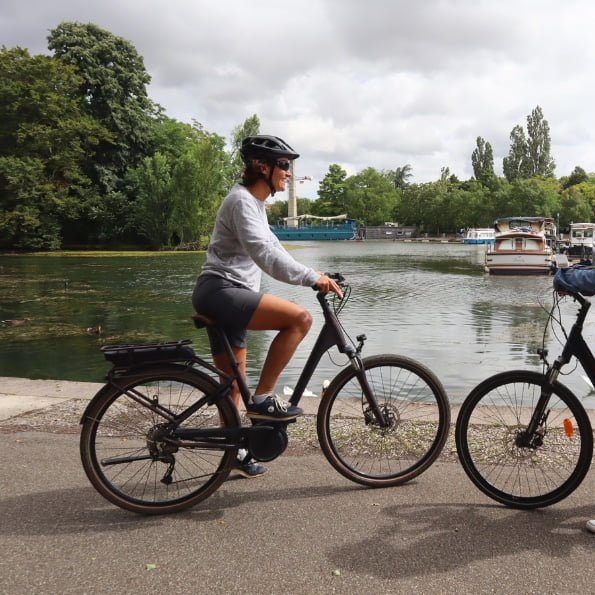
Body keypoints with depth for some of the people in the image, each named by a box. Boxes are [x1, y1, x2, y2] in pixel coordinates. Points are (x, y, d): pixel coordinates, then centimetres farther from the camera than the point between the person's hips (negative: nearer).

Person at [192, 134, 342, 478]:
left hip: (227, 295, 10)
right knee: (300, 318, -23)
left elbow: (273, 250, 22)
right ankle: (262, 398, -15)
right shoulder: (242, 201, -13)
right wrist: (313, 278, -30)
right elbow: (264, 254, -27)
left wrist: (314, 278, 14)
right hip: (220, 291, -10)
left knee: (235, 380, 14)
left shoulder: (256, 203, 19)